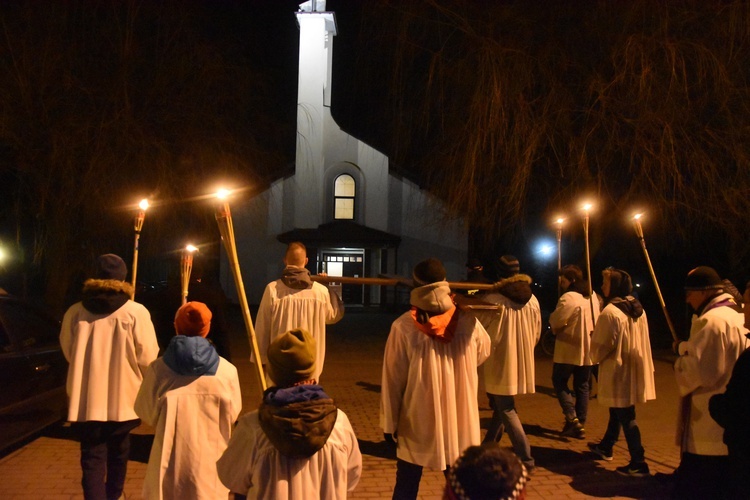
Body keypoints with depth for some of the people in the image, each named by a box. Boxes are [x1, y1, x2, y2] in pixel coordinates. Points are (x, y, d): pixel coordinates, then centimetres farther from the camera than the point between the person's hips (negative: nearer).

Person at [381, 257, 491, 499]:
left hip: (418, 424, -1)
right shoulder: (468, 322, -11)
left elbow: (392, 380, -10)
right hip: (459, 423, 2)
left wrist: (389, 423, -1)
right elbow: (483, 354, 11)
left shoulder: (403, 326, -16)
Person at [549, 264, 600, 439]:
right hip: (588, 349, 7)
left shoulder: (568, 297, -19)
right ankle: (580, 424, 16)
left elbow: (555, 321, -17)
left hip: (569, 349, -7)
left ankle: (572, 419, -4)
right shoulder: (593, 297, 8)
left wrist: (556, 327, 3)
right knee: (582, 386, 13)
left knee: (559, 381, 8)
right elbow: (595, 321, 16)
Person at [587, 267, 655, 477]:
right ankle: (606, 446, 38)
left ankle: (638, 463, 1)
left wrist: (595, 357, 4)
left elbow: (600, 347, -17)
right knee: (618, 411, 22)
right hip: (634, 371, 9)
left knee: (626, 416, -3)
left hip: (618, 372, -9)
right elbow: (641, 340, 16)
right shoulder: (638, 309, 6)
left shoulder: (610, 312, -20)